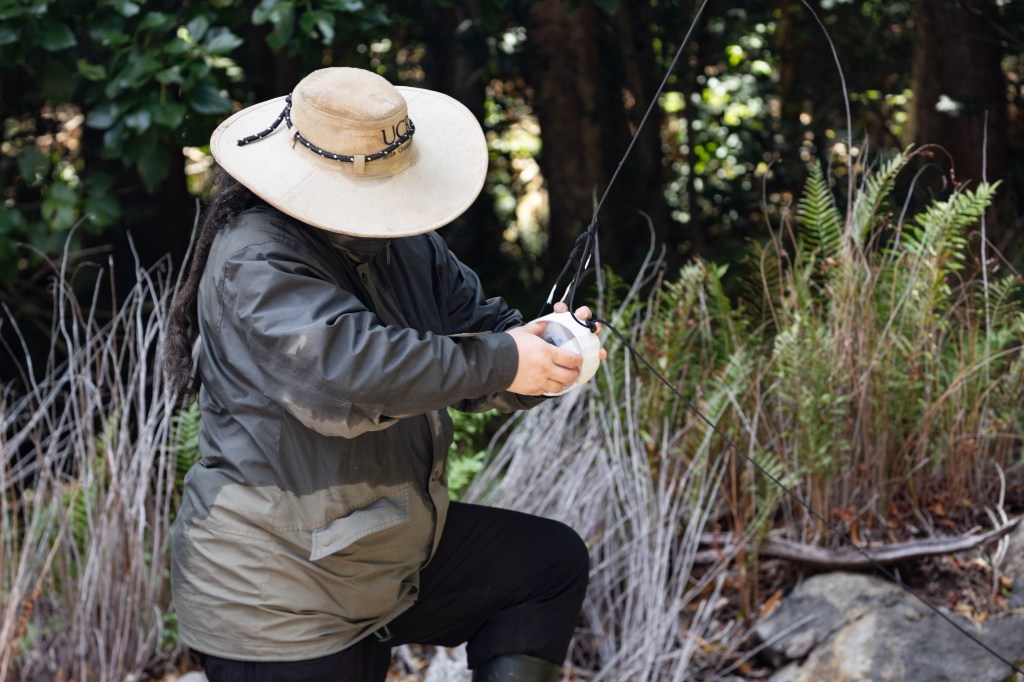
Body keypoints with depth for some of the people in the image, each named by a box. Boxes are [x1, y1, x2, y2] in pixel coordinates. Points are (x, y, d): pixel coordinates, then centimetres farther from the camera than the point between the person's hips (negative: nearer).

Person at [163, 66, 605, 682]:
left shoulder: (403, 243, 7)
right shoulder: (255, 265, -23)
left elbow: (478, 320, 11)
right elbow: (348, 366, -37)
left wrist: (539, 344, -13)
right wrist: (499, 361, -29)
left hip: (392, 551, 9)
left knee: (553, 562, 12)